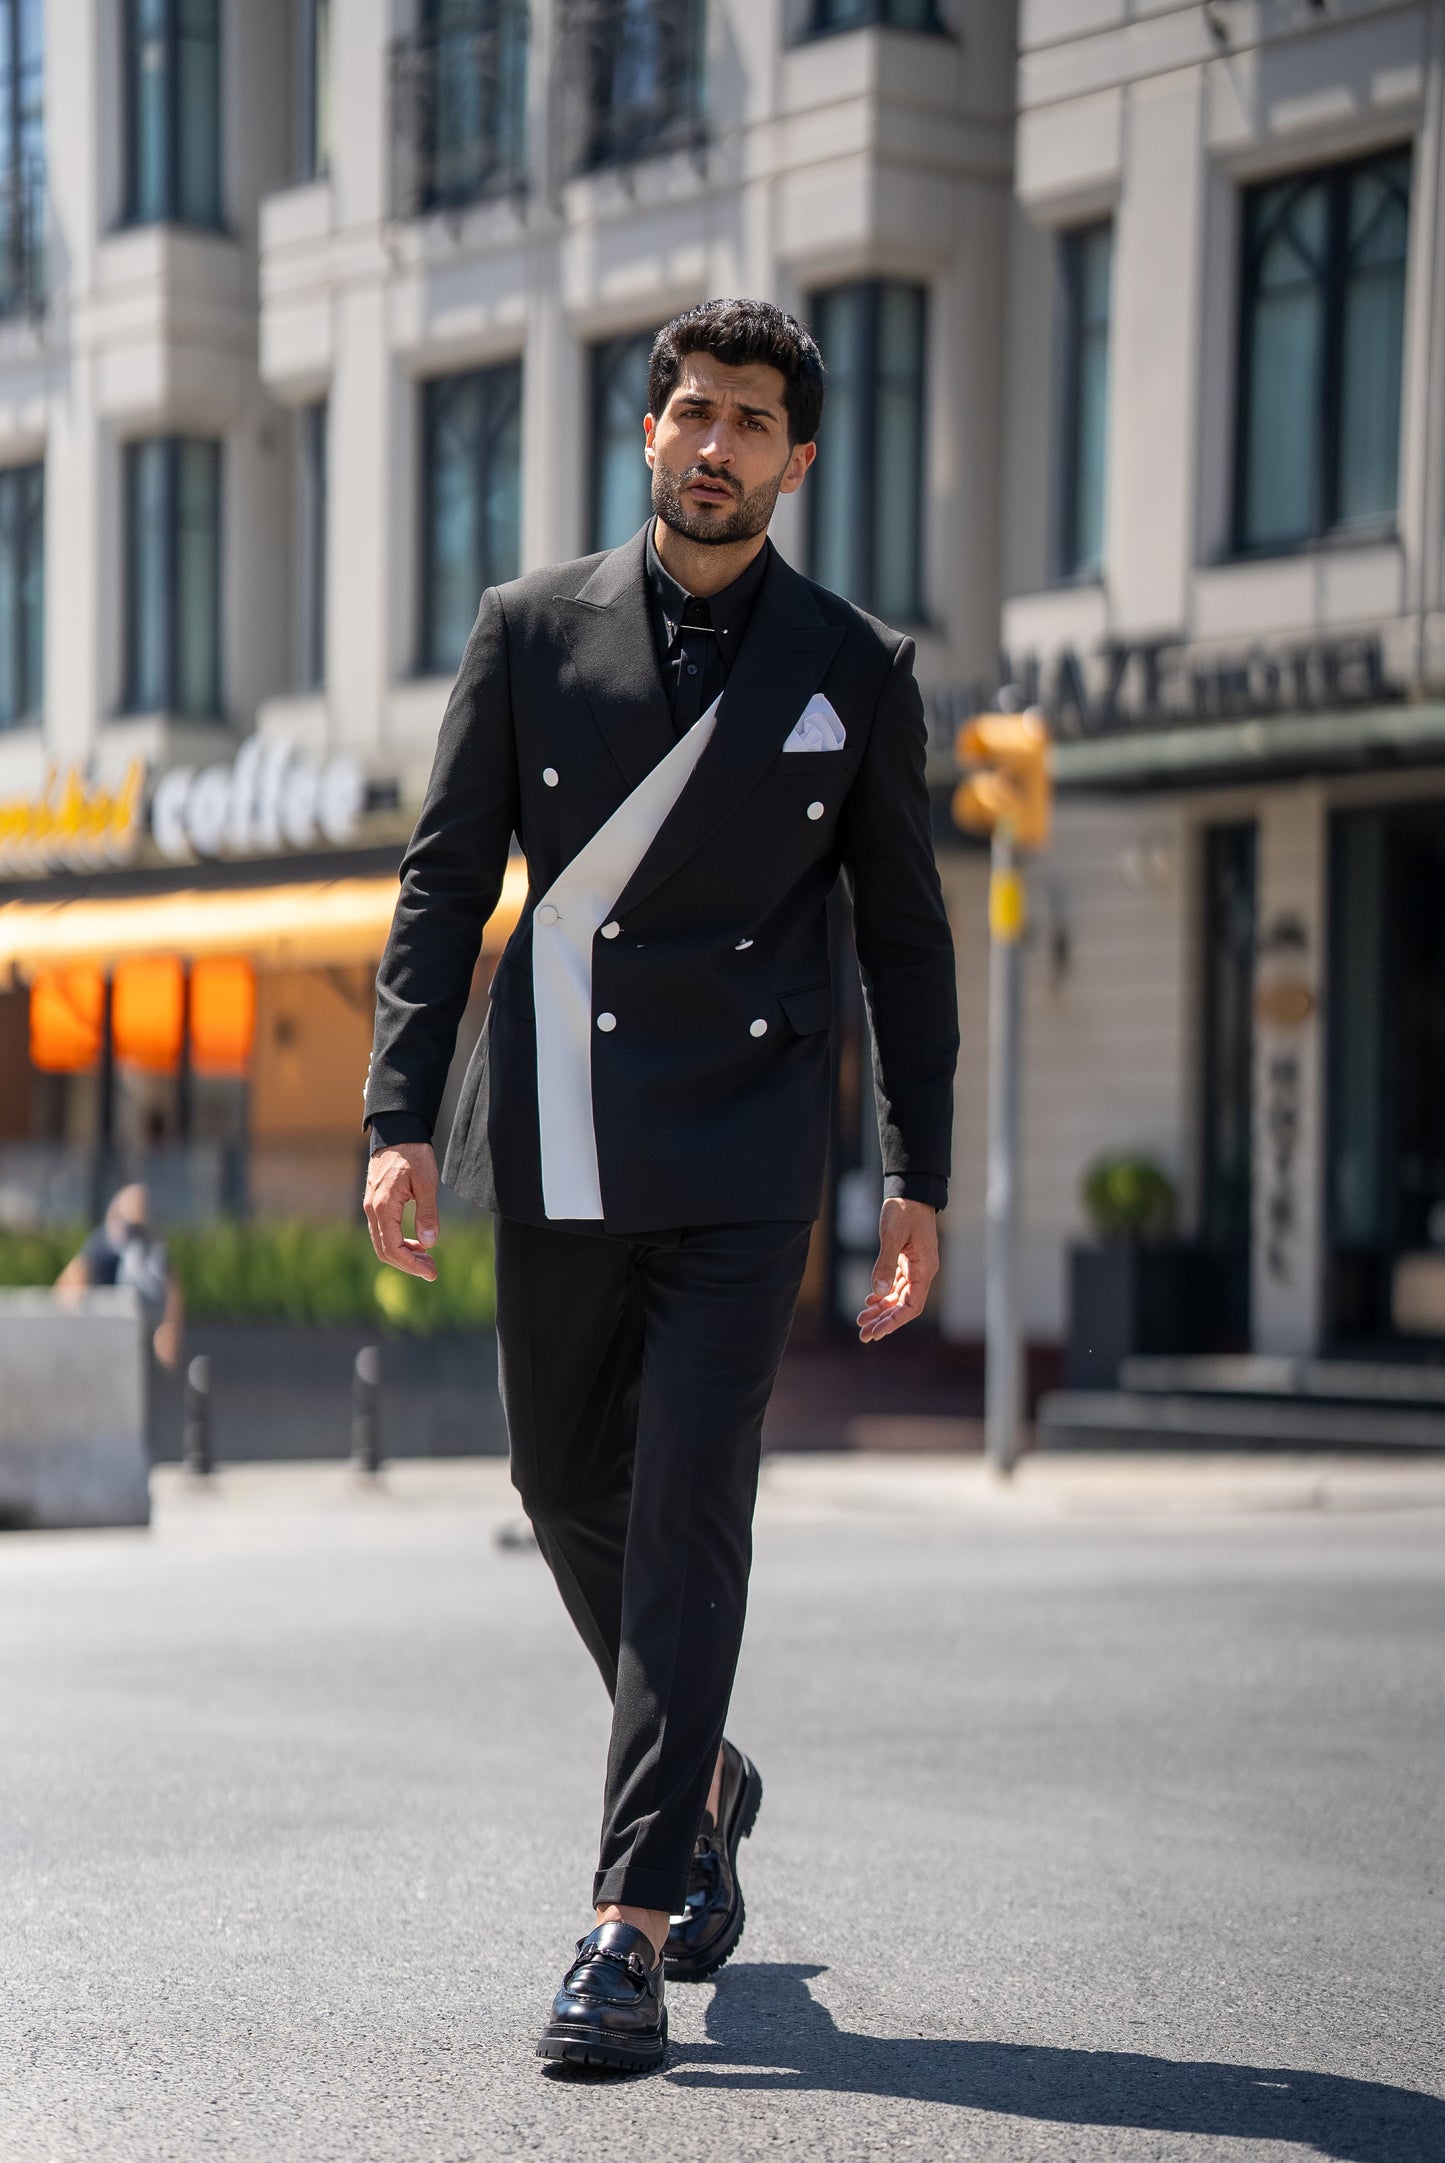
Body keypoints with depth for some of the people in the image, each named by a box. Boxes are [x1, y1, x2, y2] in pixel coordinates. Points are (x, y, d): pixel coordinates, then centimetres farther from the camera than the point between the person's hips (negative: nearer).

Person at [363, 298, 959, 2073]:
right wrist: (401, 1116, -5)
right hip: (554, 1148, 2)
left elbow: (904, 934, 9)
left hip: (741, 1160, -2)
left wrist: (919, 1179, 6)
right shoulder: (530, 630, 6)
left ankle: (631, 1928, -7)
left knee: (687, 1512, -9)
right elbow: (442, 880, 5)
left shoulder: (855, 670, 5)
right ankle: (703, 1784, 37)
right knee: (568, 1488, 11)